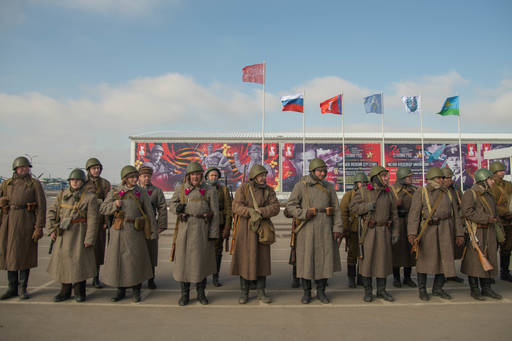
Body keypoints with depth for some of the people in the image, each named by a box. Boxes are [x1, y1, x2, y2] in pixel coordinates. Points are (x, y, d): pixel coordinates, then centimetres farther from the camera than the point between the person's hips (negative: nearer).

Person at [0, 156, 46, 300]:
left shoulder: (35, 184, -1)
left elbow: (41, 206, -6)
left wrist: (39, 227, -11)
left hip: (26, 221, -4)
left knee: (24, 254, 1)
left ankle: (24, 289, 12)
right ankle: (12, 288, 19)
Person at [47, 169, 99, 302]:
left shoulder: (89, 197, -7)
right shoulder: (62, 194, 8)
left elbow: (93, 219, -10)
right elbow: (52, 212, 13)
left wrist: (89, 239, -15)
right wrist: (51, 229, 3)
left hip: (79, 234, -4)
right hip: (63, 234, 5)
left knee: (79, 260, -1)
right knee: (62, 261, 8)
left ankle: (79, 291, 15)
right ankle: (65, 291, 22)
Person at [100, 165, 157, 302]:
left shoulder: (142, 193, 5)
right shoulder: (114, 193, 7)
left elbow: (149, 213, 4)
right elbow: (102, 209, 7)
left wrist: (153, 231, 0)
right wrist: (114, 205, -13)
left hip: (135, 231, -1)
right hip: (119, 231, 1)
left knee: (136, 260, 2)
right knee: (118, 259, 5)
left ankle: (136, 291, 18)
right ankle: (121, 290, 22)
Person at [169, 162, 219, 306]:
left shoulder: (210, 191, 1)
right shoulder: (180, 189, 6)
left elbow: (215, 214, 0)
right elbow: (172, 203, 18)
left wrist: (213, 234, -6)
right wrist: (177, 208, -7)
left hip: (203, 230, -1)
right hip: (185, 229, 1)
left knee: (202, 260, 6)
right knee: (183, 259, 4)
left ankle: (201, 293, 21)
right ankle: (184, 294, 18)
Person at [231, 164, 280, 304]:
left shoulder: (269, 190, 3)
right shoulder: (243, 188, -3)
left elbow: (275, 207, -8)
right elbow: (236, 207, -13)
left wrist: (261, 211, -25)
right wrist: (250, 211, -29)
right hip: (245, 229, -2)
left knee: (262, 259, 5)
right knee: (244, 259, 2)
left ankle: (261, 292, 16)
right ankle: (244, 292, 14)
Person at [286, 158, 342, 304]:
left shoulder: (329, 187, 8)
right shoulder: (301, 186, -2)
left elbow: (336, 209, 8)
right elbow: (290, 205, -4)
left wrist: (337, 228, -1)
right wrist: (303, 214, -19)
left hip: (325, 228, 3)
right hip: (307, 228, -3)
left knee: (325, 259, 5)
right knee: (306, 259, 1)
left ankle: (321, 291, 19)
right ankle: (306, 293, 14)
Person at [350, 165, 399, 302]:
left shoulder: (388, 193, 6)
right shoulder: (363, 191, -3)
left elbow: (394, 214, 8)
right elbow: (353, 206, -3)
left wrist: (395, 232, 3)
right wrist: (366, 206, -20)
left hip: (384, 230, 3)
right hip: (368, 231, -3)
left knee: (383, 259, 6)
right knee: (367, 259, 0)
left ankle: (381, 290, 18)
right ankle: (367, 291, 11)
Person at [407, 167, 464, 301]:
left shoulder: (447, 193, 12)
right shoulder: (420, 193, -2)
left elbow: (455, 215, 14)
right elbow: (414, 214, -10)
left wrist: (459, 234, 9)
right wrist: (411, 233, -20)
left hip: (445, 229, 4)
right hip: (427, 229, -4)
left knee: (445, 259, 6)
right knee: (425, 258, 2)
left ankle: (438, 288, 22)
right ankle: (422, 290, 15)